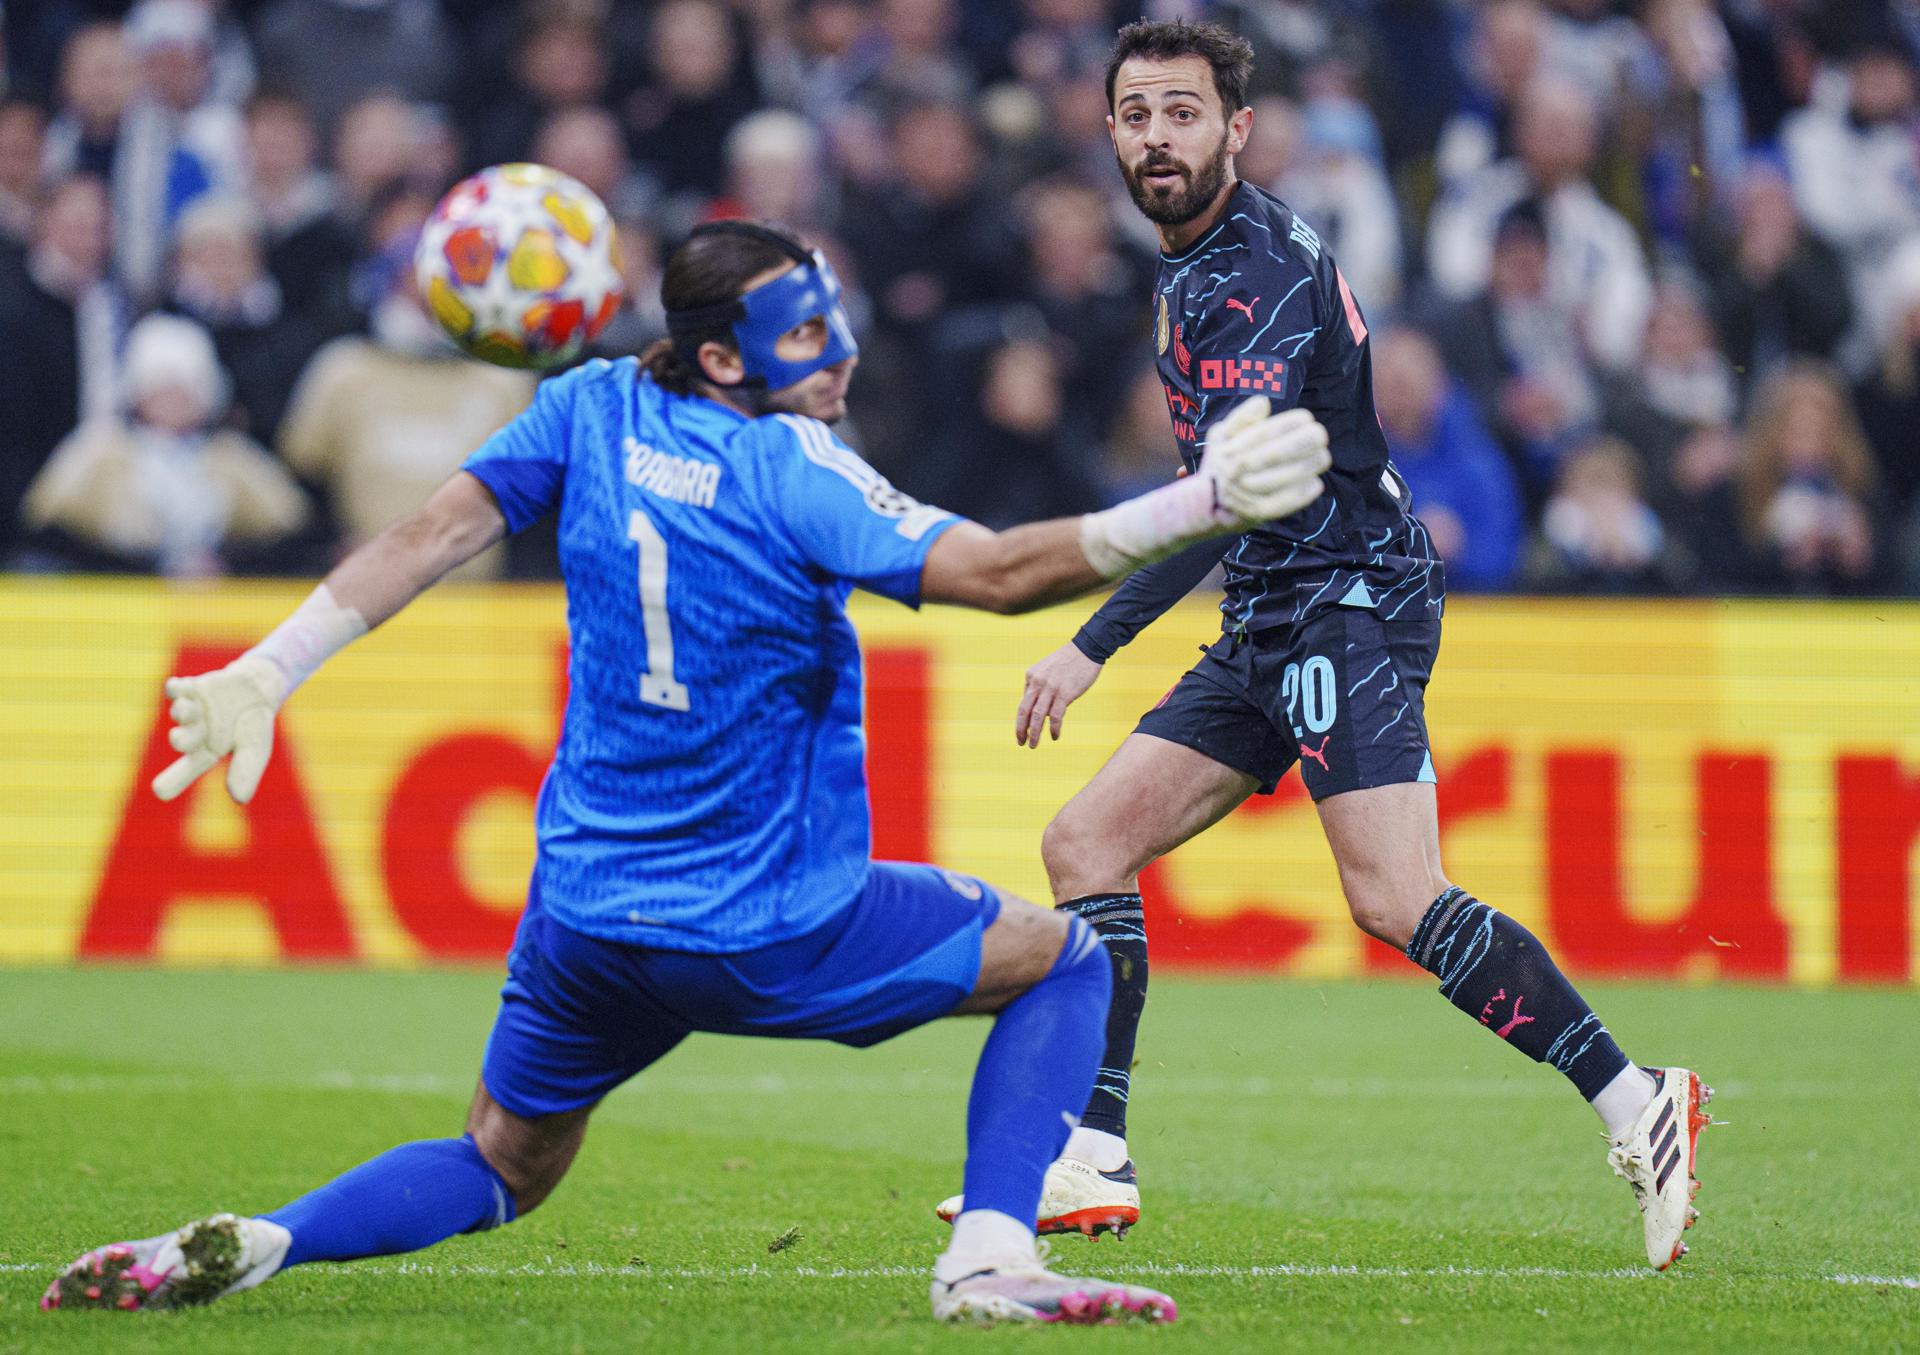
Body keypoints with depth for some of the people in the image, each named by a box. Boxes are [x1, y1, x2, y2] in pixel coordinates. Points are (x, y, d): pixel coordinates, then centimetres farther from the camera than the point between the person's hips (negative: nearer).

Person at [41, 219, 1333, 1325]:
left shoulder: (592, 409, 0)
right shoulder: (789, 473, -17)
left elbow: (434, 531, 2)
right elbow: (998, 572, -26)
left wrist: (269, 669, 8)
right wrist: (1200, 505, -29)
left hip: (583, 917, 6)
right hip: (770, 939, -6)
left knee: (501, 1167, 25)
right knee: (1063, 958, 11)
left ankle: (246, 1247, -1)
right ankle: (990, 1259, -5)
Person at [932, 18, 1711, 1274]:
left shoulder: (1258, 274, -17)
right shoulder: (1196, 261, 14)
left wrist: (1093, 647, -30)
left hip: (1350, 605, -10)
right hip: (1275, 622, 10)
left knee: (1397, 900, -22)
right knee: (1086, 842, 4)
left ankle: (1635, 1103, -18)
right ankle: (1092, 1165, 4)